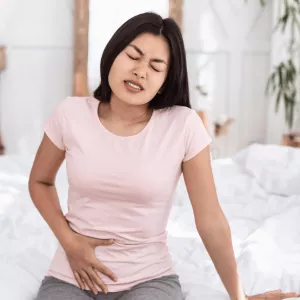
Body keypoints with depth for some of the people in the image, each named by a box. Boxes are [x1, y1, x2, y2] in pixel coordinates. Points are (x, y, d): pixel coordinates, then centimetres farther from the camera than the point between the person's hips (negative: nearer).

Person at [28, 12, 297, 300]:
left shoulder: (183, 125, -12)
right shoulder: (71, 114, -6)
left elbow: (211, 220, -6)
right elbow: (40, 181, 10)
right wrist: (69, 242, -5)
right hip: (71, 277, 1)